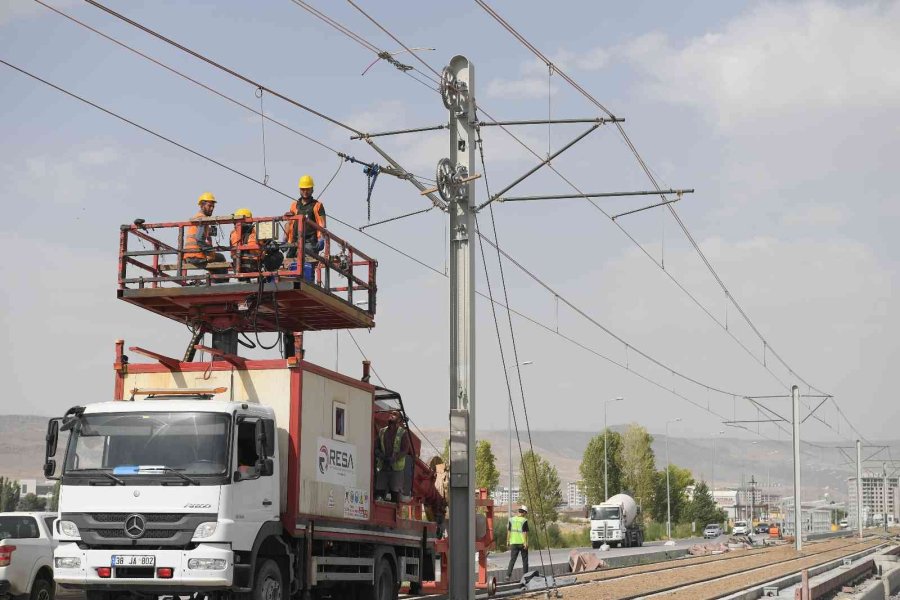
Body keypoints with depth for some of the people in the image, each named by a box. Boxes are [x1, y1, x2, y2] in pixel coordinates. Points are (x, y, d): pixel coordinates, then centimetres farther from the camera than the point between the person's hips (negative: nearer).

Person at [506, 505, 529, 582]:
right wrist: (526, 543, -12)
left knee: (512, 560, 3)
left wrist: (508, 541, 14)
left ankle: (508, 575, -10)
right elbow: (525, 532, -14)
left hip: (514, 542, 3)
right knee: (524, 560, 11)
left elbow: (509, 531, 6)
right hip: (522, 543, -3)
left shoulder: (512, 520, 3)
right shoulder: (524, 521, -11)